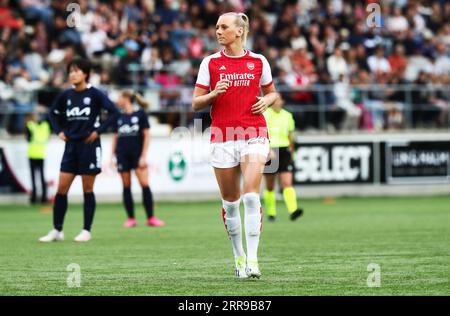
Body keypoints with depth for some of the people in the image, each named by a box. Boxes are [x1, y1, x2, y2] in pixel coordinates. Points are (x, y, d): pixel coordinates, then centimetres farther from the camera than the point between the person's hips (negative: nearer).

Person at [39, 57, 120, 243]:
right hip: (71, 146, 5)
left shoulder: (94, 94, -7)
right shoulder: (66, 95, 6)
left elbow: (114, 112, -10)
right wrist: (59, 131, 8)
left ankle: (86, 231, 9)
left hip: (89, 145, -4)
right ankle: (57, 231, 7)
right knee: (61, 189, 1)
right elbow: (53, 113, 22)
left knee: (87, 190, 1)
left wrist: (98, 131, -12)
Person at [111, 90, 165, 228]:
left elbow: (146, 136, -2)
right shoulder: (119, 117, 10)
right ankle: (131, 218, 8)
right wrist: (113, 156, 7)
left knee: (145, 184, -10)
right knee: (126, 186, 3)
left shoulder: (140, 114, -1)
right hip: (122, 155, 4)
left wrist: (143, 156, -8)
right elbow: (115, 137, 15)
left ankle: (151, 218, -6)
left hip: (137, 153, -4)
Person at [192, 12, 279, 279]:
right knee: (230, 202, 5)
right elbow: (196, 104, 6)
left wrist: (266, 101, -2)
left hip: (254, 134, -1)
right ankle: (239, 257, 21)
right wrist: (214, 93, -13)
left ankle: (252, 260, -14)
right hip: (223, 136, 1)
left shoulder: (258, 62, 6)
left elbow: (271, 93, 20)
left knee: (251, 196, -16)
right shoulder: (210, 63, 5)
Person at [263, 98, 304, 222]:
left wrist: (292, 151, 24)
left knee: (287, 183, -13)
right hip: (269, 152, -2)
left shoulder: (287, 116, 10)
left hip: (284, 151, 2)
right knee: (270, 187, 7)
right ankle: (271, 213, 21)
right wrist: (269, 150, -26)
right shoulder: (265, 115, -4)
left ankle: (293, 210, -26)